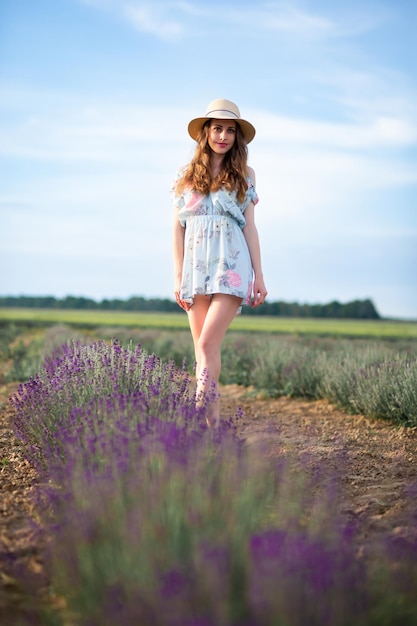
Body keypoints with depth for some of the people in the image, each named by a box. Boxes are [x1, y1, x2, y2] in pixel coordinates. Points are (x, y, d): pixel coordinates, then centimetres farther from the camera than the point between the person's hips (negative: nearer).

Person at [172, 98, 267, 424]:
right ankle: (212, 419, 7)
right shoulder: (186, 174, 10)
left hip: (231, 266, -2)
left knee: (207, 343, -17)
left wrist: (259, 275, 3)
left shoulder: (243, 174, 8)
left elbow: (249, 226, 8)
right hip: (196, 266, 2)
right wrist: (178, 277, 2)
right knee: (204, 348, 2)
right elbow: (178, 228, 8)